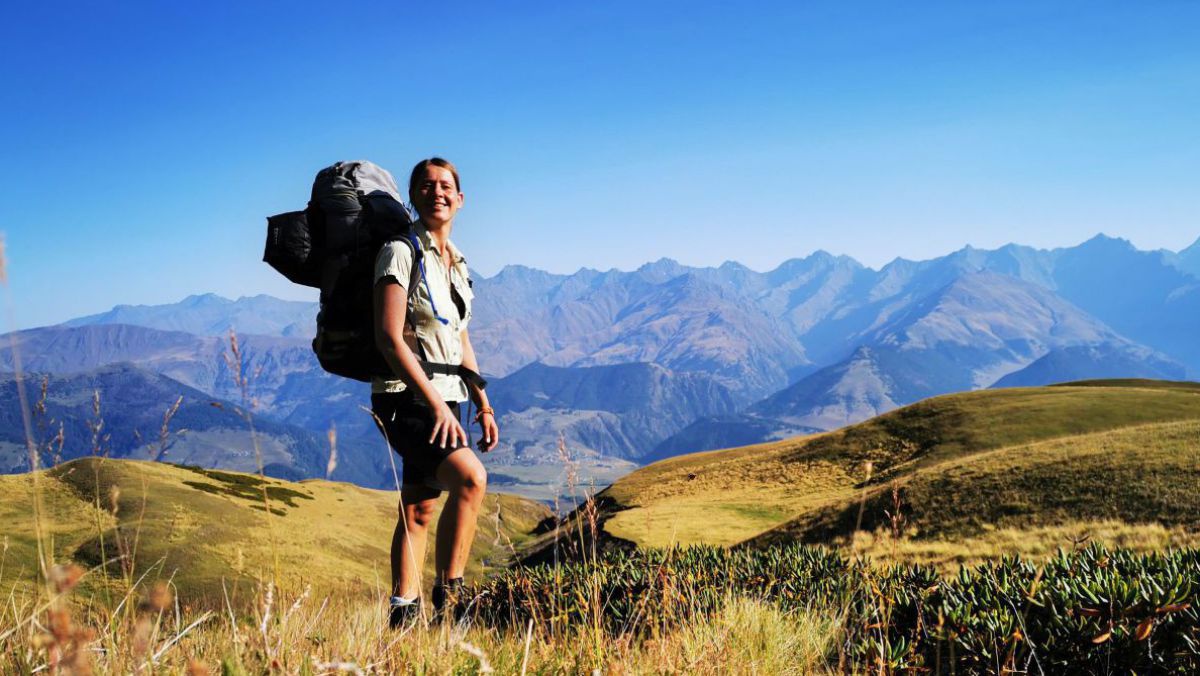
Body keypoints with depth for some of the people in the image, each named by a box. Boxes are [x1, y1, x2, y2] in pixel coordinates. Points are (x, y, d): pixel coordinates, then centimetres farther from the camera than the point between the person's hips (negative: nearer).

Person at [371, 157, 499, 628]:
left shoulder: (455, 262, 15)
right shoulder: (401, 253, -9)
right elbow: (388, 338, -18)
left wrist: (483, 404, 14)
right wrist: (435, 403, -24)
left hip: (444, 399, 8)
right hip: (405, 398, -8)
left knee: (419, 511, 10)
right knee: (470, 477, -25)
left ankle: (402, 615, 18)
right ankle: (447, 598, -16)